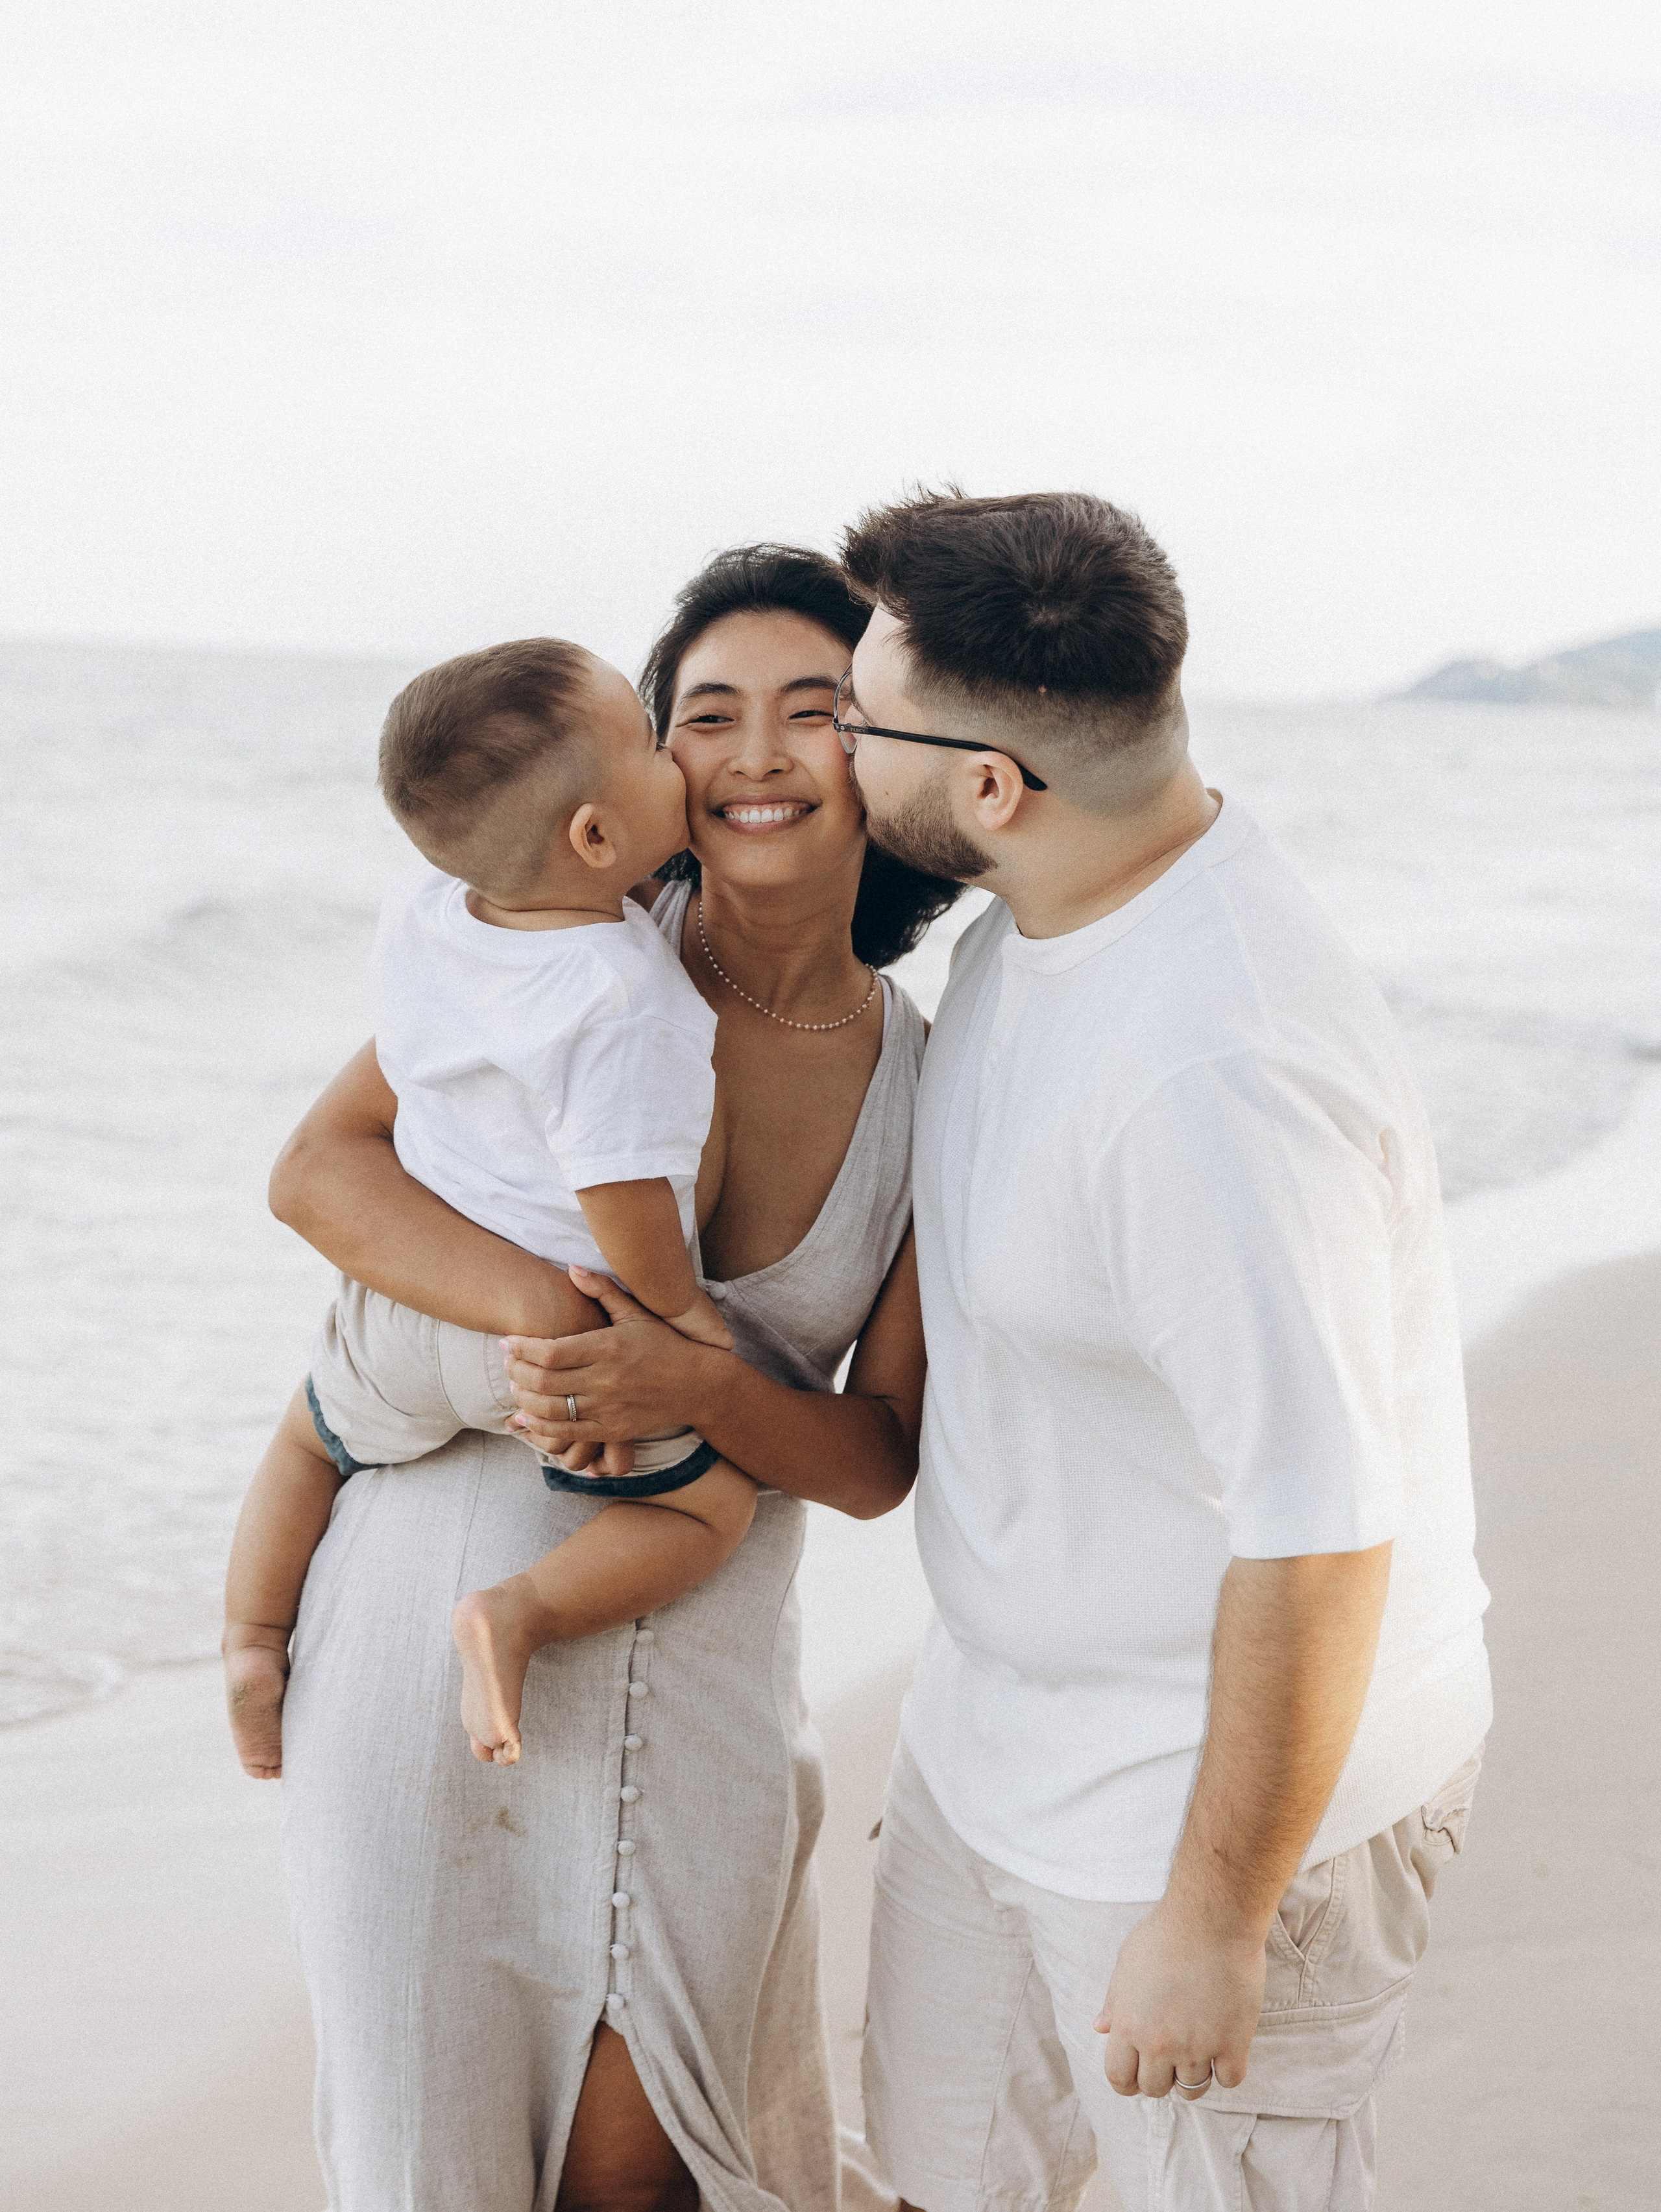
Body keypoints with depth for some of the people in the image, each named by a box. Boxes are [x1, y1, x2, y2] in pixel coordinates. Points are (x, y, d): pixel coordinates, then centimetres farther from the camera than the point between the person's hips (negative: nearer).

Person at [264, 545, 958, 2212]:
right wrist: (542, 1307, -28)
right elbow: (318, 1168, -12)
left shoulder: (930, 1098, -1)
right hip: (433, 1619, -1)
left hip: (702, 1667, 2)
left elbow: (880, 1456, -1)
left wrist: (701, 1388, -23)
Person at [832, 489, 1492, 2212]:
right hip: (996, 1727, 9)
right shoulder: (1032, 922, -1)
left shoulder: (1219, 1072, -33)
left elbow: (1322, 1538, -30)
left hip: (1230, 1787, -9)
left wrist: (1212, 1922, -21)